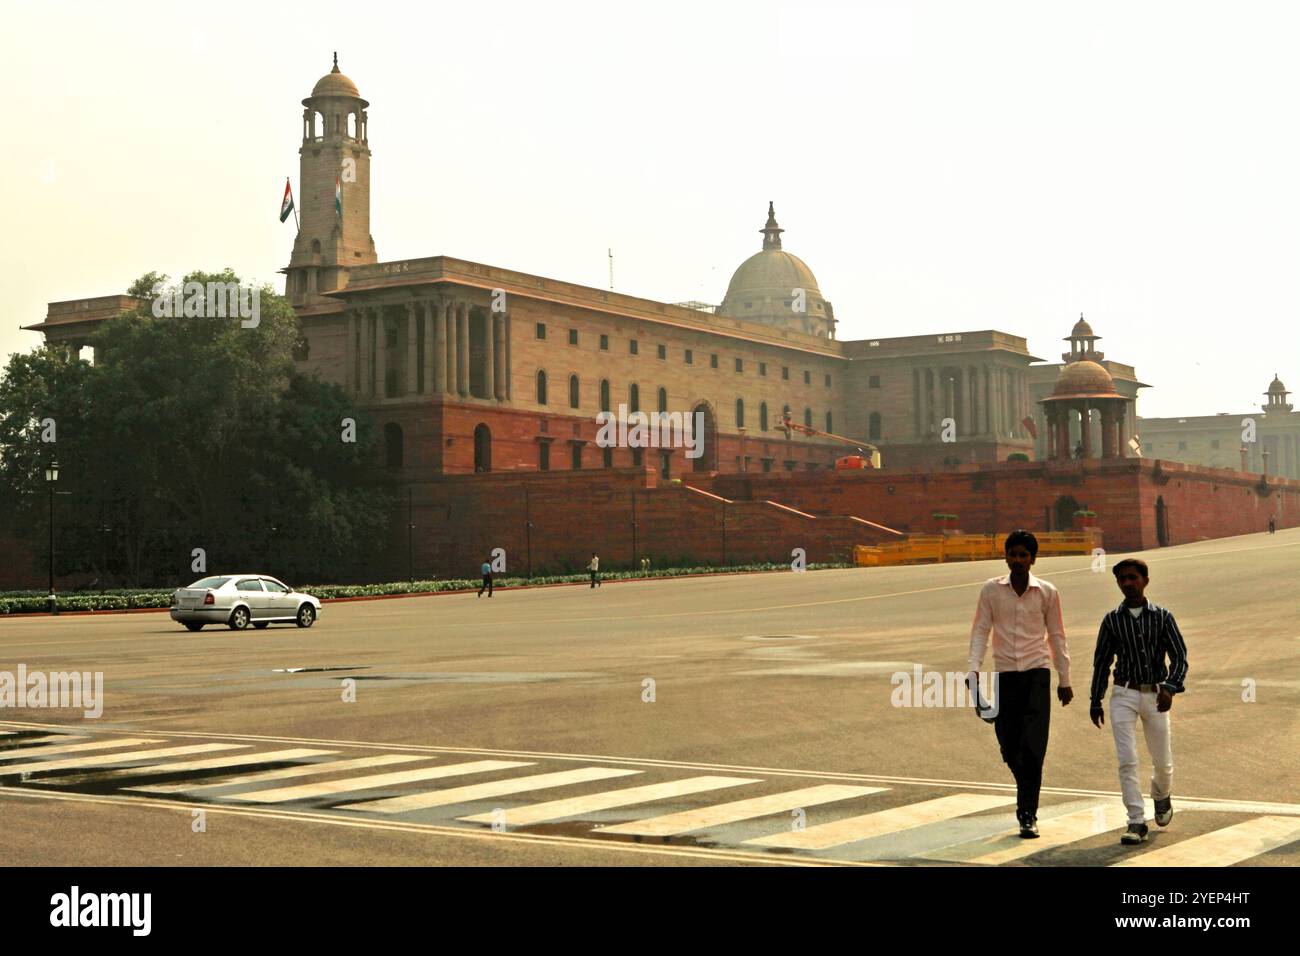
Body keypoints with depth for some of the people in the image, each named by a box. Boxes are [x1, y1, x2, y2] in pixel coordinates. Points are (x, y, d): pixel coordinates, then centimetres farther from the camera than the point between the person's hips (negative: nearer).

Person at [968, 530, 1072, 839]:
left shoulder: (1047, 592, 2)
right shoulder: (991, 590, 2)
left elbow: (1056, 637, 9)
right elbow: (980, 631, 3)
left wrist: (1064, 680, 11)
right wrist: (974, 670, -10)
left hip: (1037, 674, -1)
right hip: (1004, 674, 1)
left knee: (1033, 748, -11)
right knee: (1009, 747, 5)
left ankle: (1028, 815, -5)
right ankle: (1027, 797, 34)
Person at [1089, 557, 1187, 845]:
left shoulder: (1162, 616, 0)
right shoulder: (1112, 620, 2)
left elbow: (1179, 656, -4)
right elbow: (1101, 662, 9)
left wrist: (1170, 688, -21)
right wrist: (1095, 702, 9)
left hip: (1155, 694, 0)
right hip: (1124, 695, 0)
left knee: (1162, 761, 11)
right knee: (1127, 761, -10)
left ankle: (1161, 797, 43)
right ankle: (1136, 823, -6)